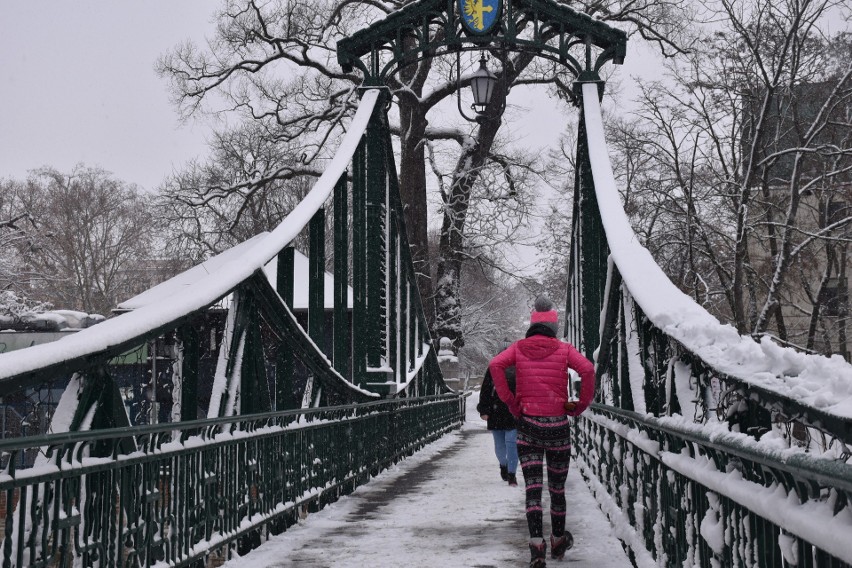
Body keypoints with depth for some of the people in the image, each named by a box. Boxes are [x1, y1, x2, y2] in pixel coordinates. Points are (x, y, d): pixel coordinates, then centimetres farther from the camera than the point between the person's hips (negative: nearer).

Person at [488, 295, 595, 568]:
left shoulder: (519, 348, 4)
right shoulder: (563, 349, 0)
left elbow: (495, 365, -12)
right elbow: (587, 369, -15)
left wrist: (510, 402, -6)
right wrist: (582, 405, -3)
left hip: (527, 424, 1)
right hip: (557, 424, -1)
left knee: (532, 488, 0)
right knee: (557, 487, 14)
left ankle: (537, 545, -14)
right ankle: (558, 541, 28)